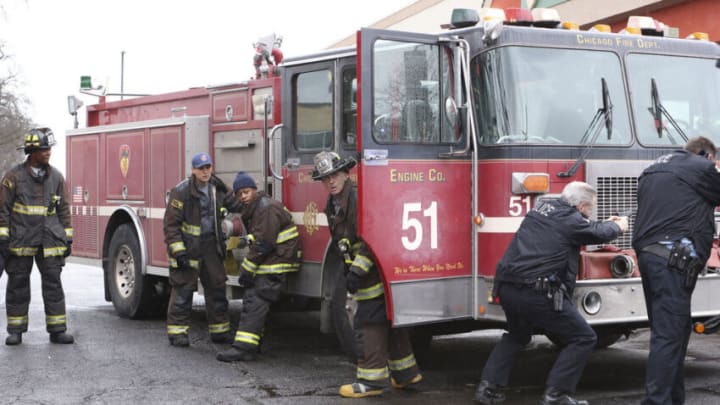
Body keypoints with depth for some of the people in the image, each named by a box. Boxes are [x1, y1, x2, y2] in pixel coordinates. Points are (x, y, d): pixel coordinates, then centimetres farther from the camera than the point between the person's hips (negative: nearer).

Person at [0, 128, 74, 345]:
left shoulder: (56, 177, 7)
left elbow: (64, 209, 11)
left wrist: (67, 238, 8)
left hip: (50, 242, 2)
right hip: (20, 241, -2)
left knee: (53, 284, 1)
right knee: (18, 284, 5)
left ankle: (58, 329, 5)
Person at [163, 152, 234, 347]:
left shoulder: (218, 188, 6)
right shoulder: (181, 191, -12)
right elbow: (171, 223, -12)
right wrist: (178, 250, -18)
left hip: (211, 246, 6)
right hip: (188, 246, -6)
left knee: (216, 287, 9)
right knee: (183, 289, -3)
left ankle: (219, 330, 18)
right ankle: (177, 332, 4)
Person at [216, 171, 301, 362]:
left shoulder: (267, 208, -16)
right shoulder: (251, 210, 17)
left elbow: (263, 244, -21)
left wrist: (247, 269, -17)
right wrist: (247, 269, 11)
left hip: (276, 262, -11)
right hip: (266, 262, 11)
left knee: (256, 302, -16)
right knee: (251, 298, 13)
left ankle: (244, 347, -20)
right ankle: (251, 344, 20)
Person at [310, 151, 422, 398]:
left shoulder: (358, 197, -19)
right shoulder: (335, 204, 13)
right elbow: (342, 242, 22)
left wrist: (357, 271, -25)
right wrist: (349, 270, 20)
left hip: (375, 270, -10)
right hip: (370, 273, 10)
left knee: (372, 321, -8)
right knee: (389, 320, 15)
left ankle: (372, 379, -4)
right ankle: (405, 372, 24)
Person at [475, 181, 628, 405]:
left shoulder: (542, 208, 17)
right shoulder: (569, 219, -7)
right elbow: (598, 234, 10)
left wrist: (607, 224, 44)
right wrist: (618, 227, 32)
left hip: (506, 287, 9)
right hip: (537, 294, -9)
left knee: (517, 335, 33)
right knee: (583, 338, 4)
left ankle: (488, 387, 23)